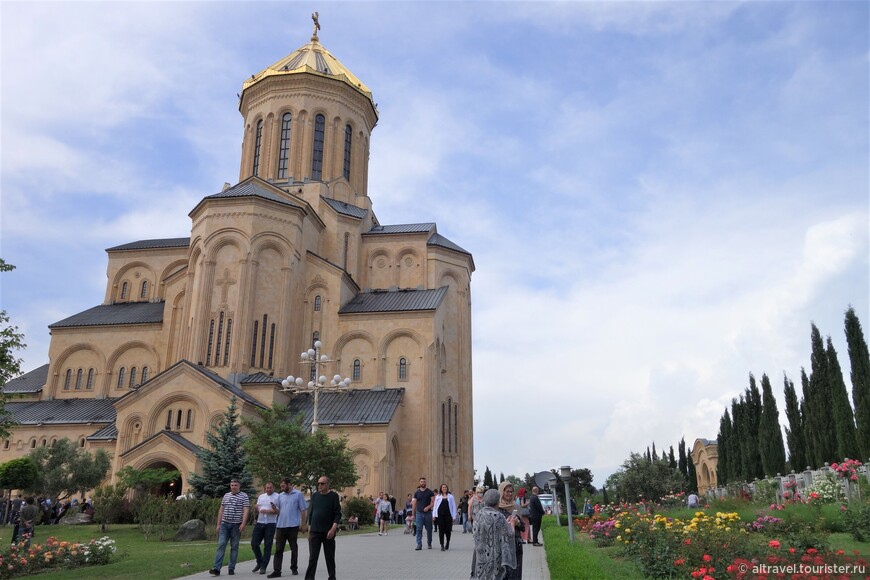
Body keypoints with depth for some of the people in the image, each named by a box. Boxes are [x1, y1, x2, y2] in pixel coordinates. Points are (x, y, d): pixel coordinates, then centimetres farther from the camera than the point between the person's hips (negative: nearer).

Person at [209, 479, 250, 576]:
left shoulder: (244, 496, -1)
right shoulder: (226, 495, 13)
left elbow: (246, 511, -9)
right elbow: (221, 510, 16)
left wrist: (243, 523, -20)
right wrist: (218, 524, 11)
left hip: (236, 525, -3)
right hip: (224, 524, 3)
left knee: (234, 547, 4)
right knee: (221, 545, -7)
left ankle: (231, 568, 10)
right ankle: (217, 568, -10)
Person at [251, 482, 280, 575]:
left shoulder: (277, 497, -1)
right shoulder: (261, 496, 16)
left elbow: (280, 511, -9)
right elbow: (257, 509, 19)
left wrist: (269, 511, -20)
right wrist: (256, 509, -4)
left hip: (270, 524, -5)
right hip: (259, 523, 5)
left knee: (267, 546, -1)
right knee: (254, 543, 2)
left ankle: (263, 566, 8)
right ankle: (259, 562, 22)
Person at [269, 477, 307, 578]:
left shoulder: (298, 494, -3)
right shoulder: (280, 496, 10)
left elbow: (302, 510, -2)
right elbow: (278, 511, 15)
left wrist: (303, 524, -4)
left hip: (293, 526, -4)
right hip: (281, 525, 4)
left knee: (294, 548, 9)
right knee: (278, 549, 0)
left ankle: (294, 568, 21)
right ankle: (276, 570, 1)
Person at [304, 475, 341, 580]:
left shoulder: (333, 496, -3)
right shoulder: (314, 495, 8)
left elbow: (338, 514, -6)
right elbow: (310, 513, 14)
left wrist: (333, 529, -17)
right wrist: (309, 530, 11)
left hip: (328, 532, -3)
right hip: (315, 532, 3)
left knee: (330, 557, 7)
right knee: (312, 557, -1)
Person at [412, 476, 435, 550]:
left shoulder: (430, 492, 3)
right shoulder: (417, 493, 7)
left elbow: (433, 502, -3)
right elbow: (414, 504, 9)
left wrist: (428, 507, -20)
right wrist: (413, 514, 6)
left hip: (428, 513, -1)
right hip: (419, 513, 1)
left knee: (429, 529, 7)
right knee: (419, 529, -6)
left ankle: (429, 544, 21)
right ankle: (419, 545, -5)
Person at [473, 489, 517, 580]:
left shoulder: (478, 514, -2)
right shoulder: (498, 516, -19)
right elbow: (509, 534, -11)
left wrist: (507, 522, 15)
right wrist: (512, 523, 8)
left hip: (481, 555, 5)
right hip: (495, 555, -5)